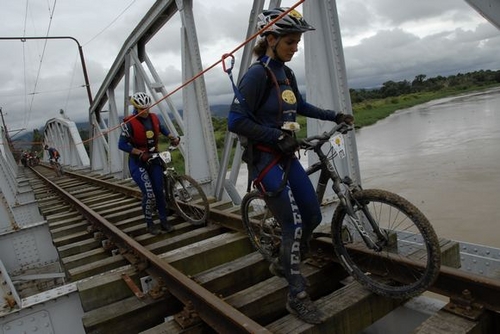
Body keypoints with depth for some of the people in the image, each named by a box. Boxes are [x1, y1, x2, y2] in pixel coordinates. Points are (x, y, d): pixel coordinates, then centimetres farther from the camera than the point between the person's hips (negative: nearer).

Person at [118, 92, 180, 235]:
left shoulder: (154, 118, -2)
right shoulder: (129, 123, -17)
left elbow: (161, 128, 20)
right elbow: (122, 144, -17)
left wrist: (172, 137, 6)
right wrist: (140, 153, -26)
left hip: (154, 159, 5)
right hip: (138, 162, -5)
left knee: (159, 191, 4)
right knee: (149, 194, -11)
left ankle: (164, 221, 17)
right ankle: (150, 224, 8)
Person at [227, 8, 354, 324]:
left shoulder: (286, 74, 11)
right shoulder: (257, 74, -15)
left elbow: (300, 106, 26)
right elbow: (236, 121, -20)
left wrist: (334, 115, 22)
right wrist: (277, 136, -21)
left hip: (287, 156, 9)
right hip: (265, 159, -8)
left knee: (313, 216, 9)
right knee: (294, 223, -9)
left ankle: (284, 264, 33)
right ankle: (298, 296, 9)